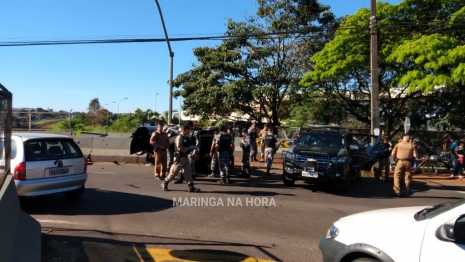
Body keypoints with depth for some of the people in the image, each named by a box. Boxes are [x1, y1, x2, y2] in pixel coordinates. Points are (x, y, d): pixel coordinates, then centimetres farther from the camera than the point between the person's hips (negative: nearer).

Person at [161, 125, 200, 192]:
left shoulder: (186, 138, 12)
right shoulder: (179, 138, -15)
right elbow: (179, 148, -25)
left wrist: (192, 147, 3)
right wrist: (190, 148, -21)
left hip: (185, 157, 8)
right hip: (179, 157, -8)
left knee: (187, 172, 4)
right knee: (174, 172, 0)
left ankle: (191, 187, 4)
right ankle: (165, 183, 17)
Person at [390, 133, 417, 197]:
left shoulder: (398, 144, 4)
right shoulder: (411, 145, 4)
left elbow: (393, 154, 1)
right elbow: (415, 155, -1)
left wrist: (395, 158, 19)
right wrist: (411, 157, 18)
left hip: (400, 161, -1)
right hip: (408, 162, 1)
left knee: (397, 177, 6)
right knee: (407, 177, 11)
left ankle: (397, 192, 0)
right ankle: (406, 192, 15)